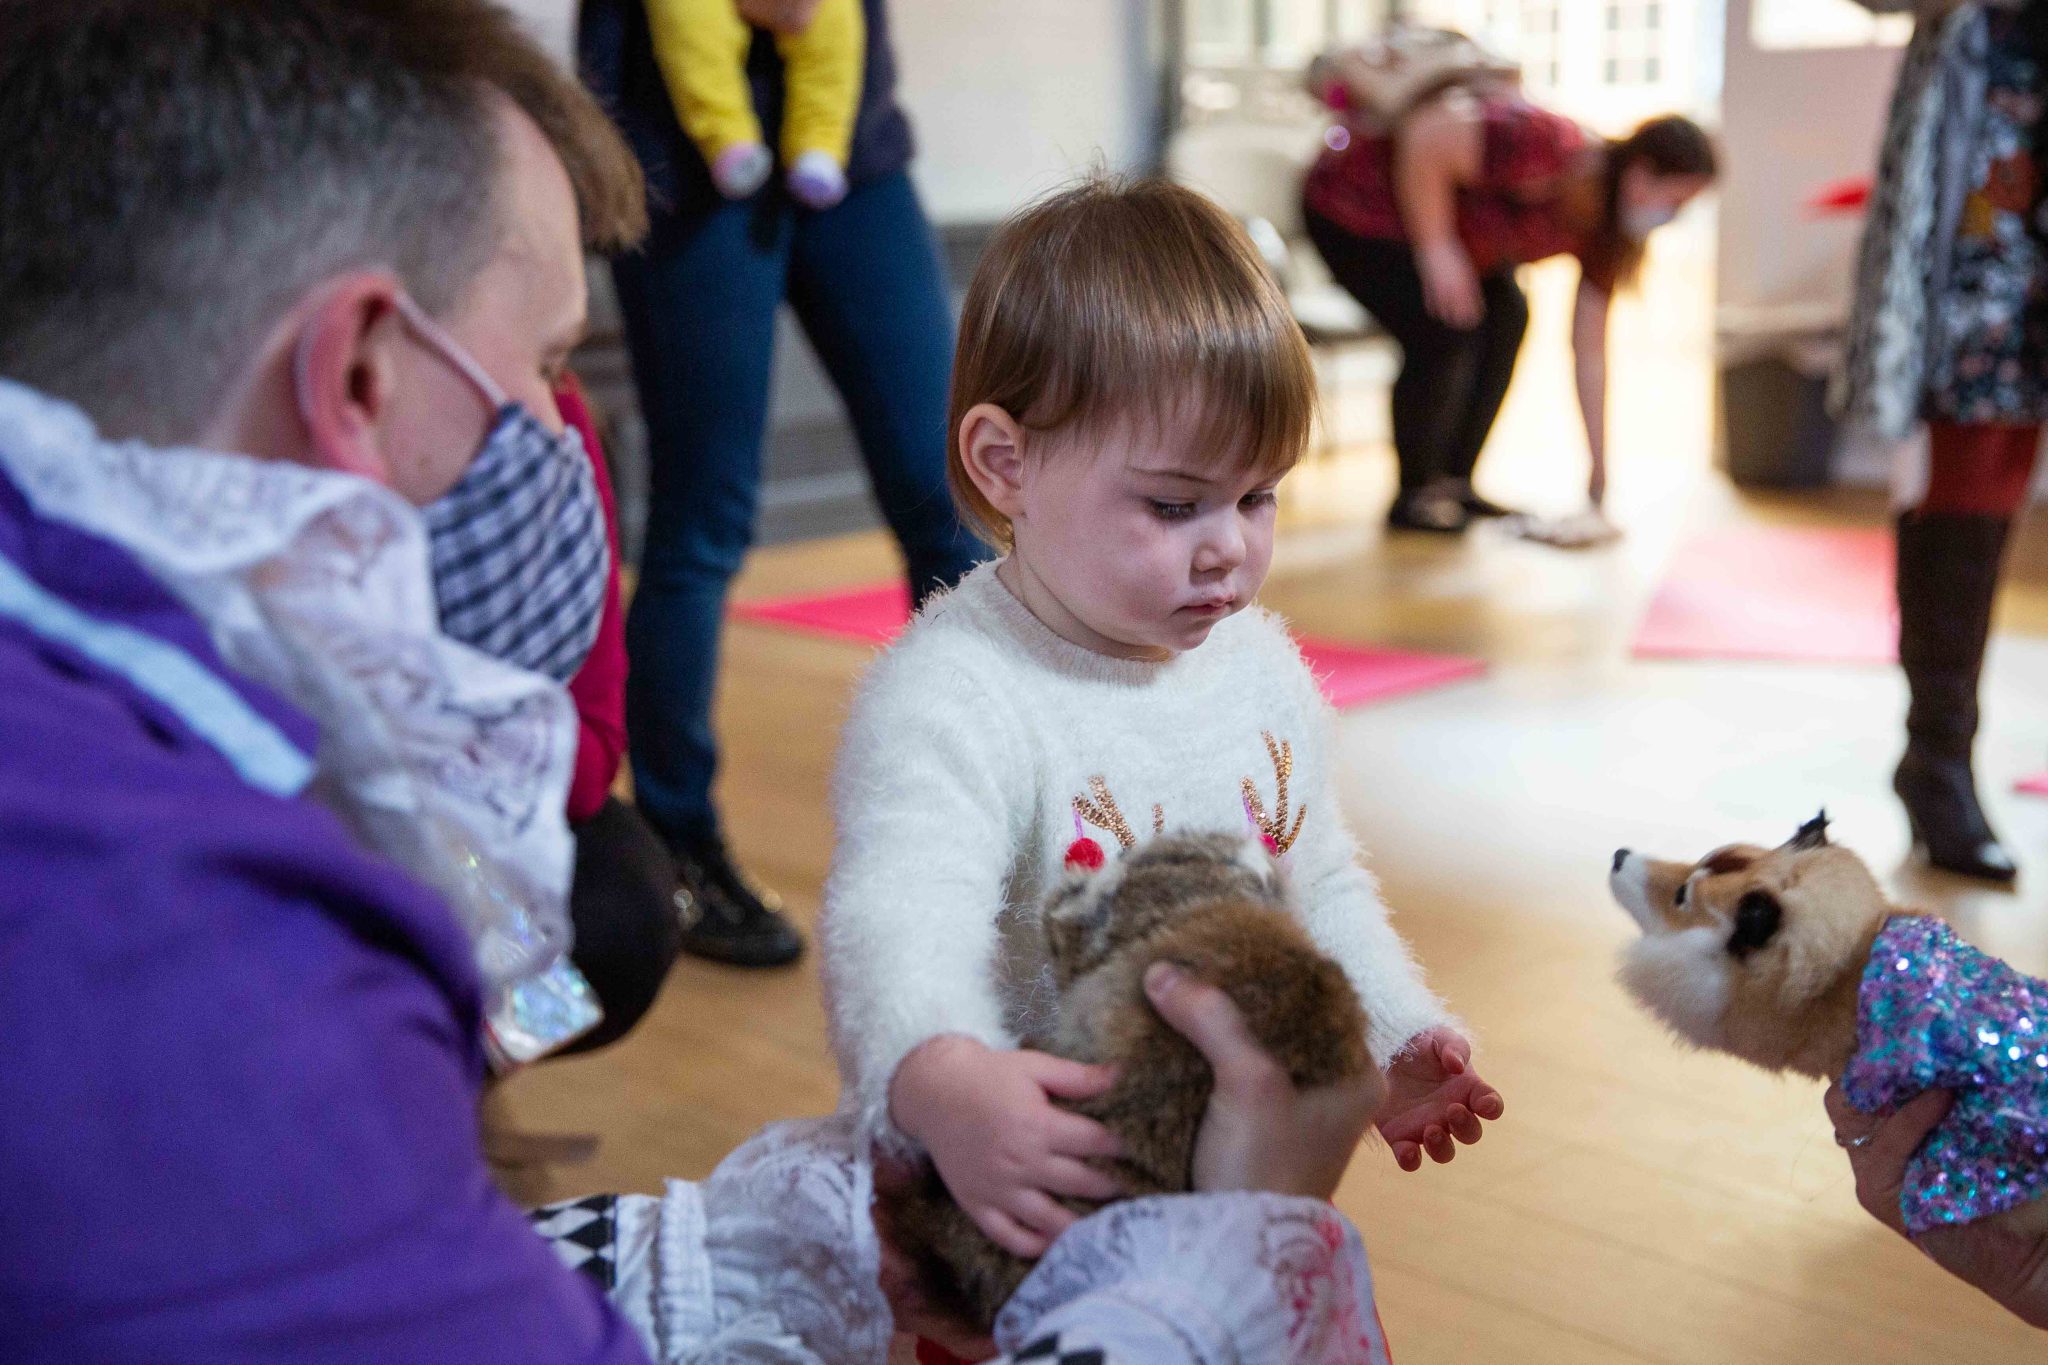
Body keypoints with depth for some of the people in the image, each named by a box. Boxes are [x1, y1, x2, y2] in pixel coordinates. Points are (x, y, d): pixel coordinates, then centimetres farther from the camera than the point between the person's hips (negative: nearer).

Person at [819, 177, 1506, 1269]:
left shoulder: (1261, 666, 7)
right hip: (1036, 1210, -5)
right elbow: (899, 922, -36)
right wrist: (941, 1081, -56)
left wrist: (1394, 1046, 5)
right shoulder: (951, 701, -19)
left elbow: (1324, 889, 19)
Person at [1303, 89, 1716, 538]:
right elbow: (1426, 137, -33)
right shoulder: (1542, 145, -33)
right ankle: (1414, 497, -3)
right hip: (1351, 207, -9)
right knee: (1444, 333, -19)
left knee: (1506, 317, 3)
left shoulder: (1598, 230, -5)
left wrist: (1599, 475, -1)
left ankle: (1453, 483, 12)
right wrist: (1435, 249, -28)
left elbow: (1590, 354, -1)